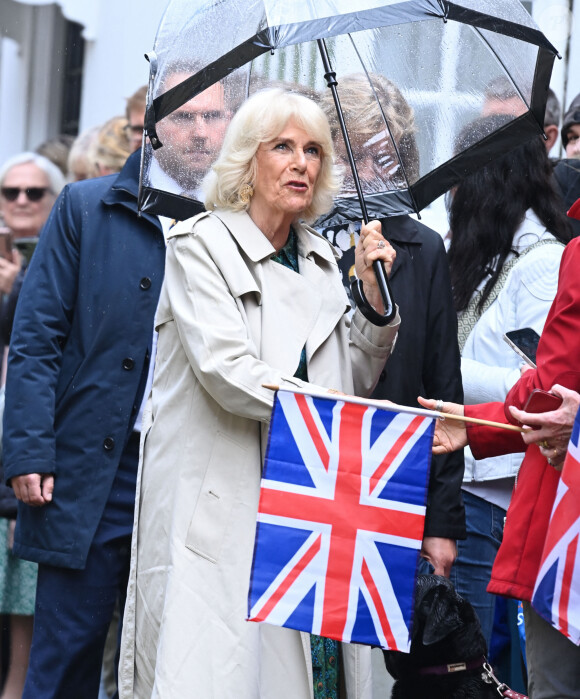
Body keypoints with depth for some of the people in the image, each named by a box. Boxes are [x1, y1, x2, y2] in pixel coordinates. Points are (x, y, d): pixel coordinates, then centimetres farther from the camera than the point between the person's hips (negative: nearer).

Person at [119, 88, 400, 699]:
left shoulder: (321, 261, 18)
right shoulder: (201, 245, -1)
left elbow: (355, 384, 18)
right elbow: (227, 371, -14)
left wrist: (374, 299, 5)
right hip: (217, 510, -5)